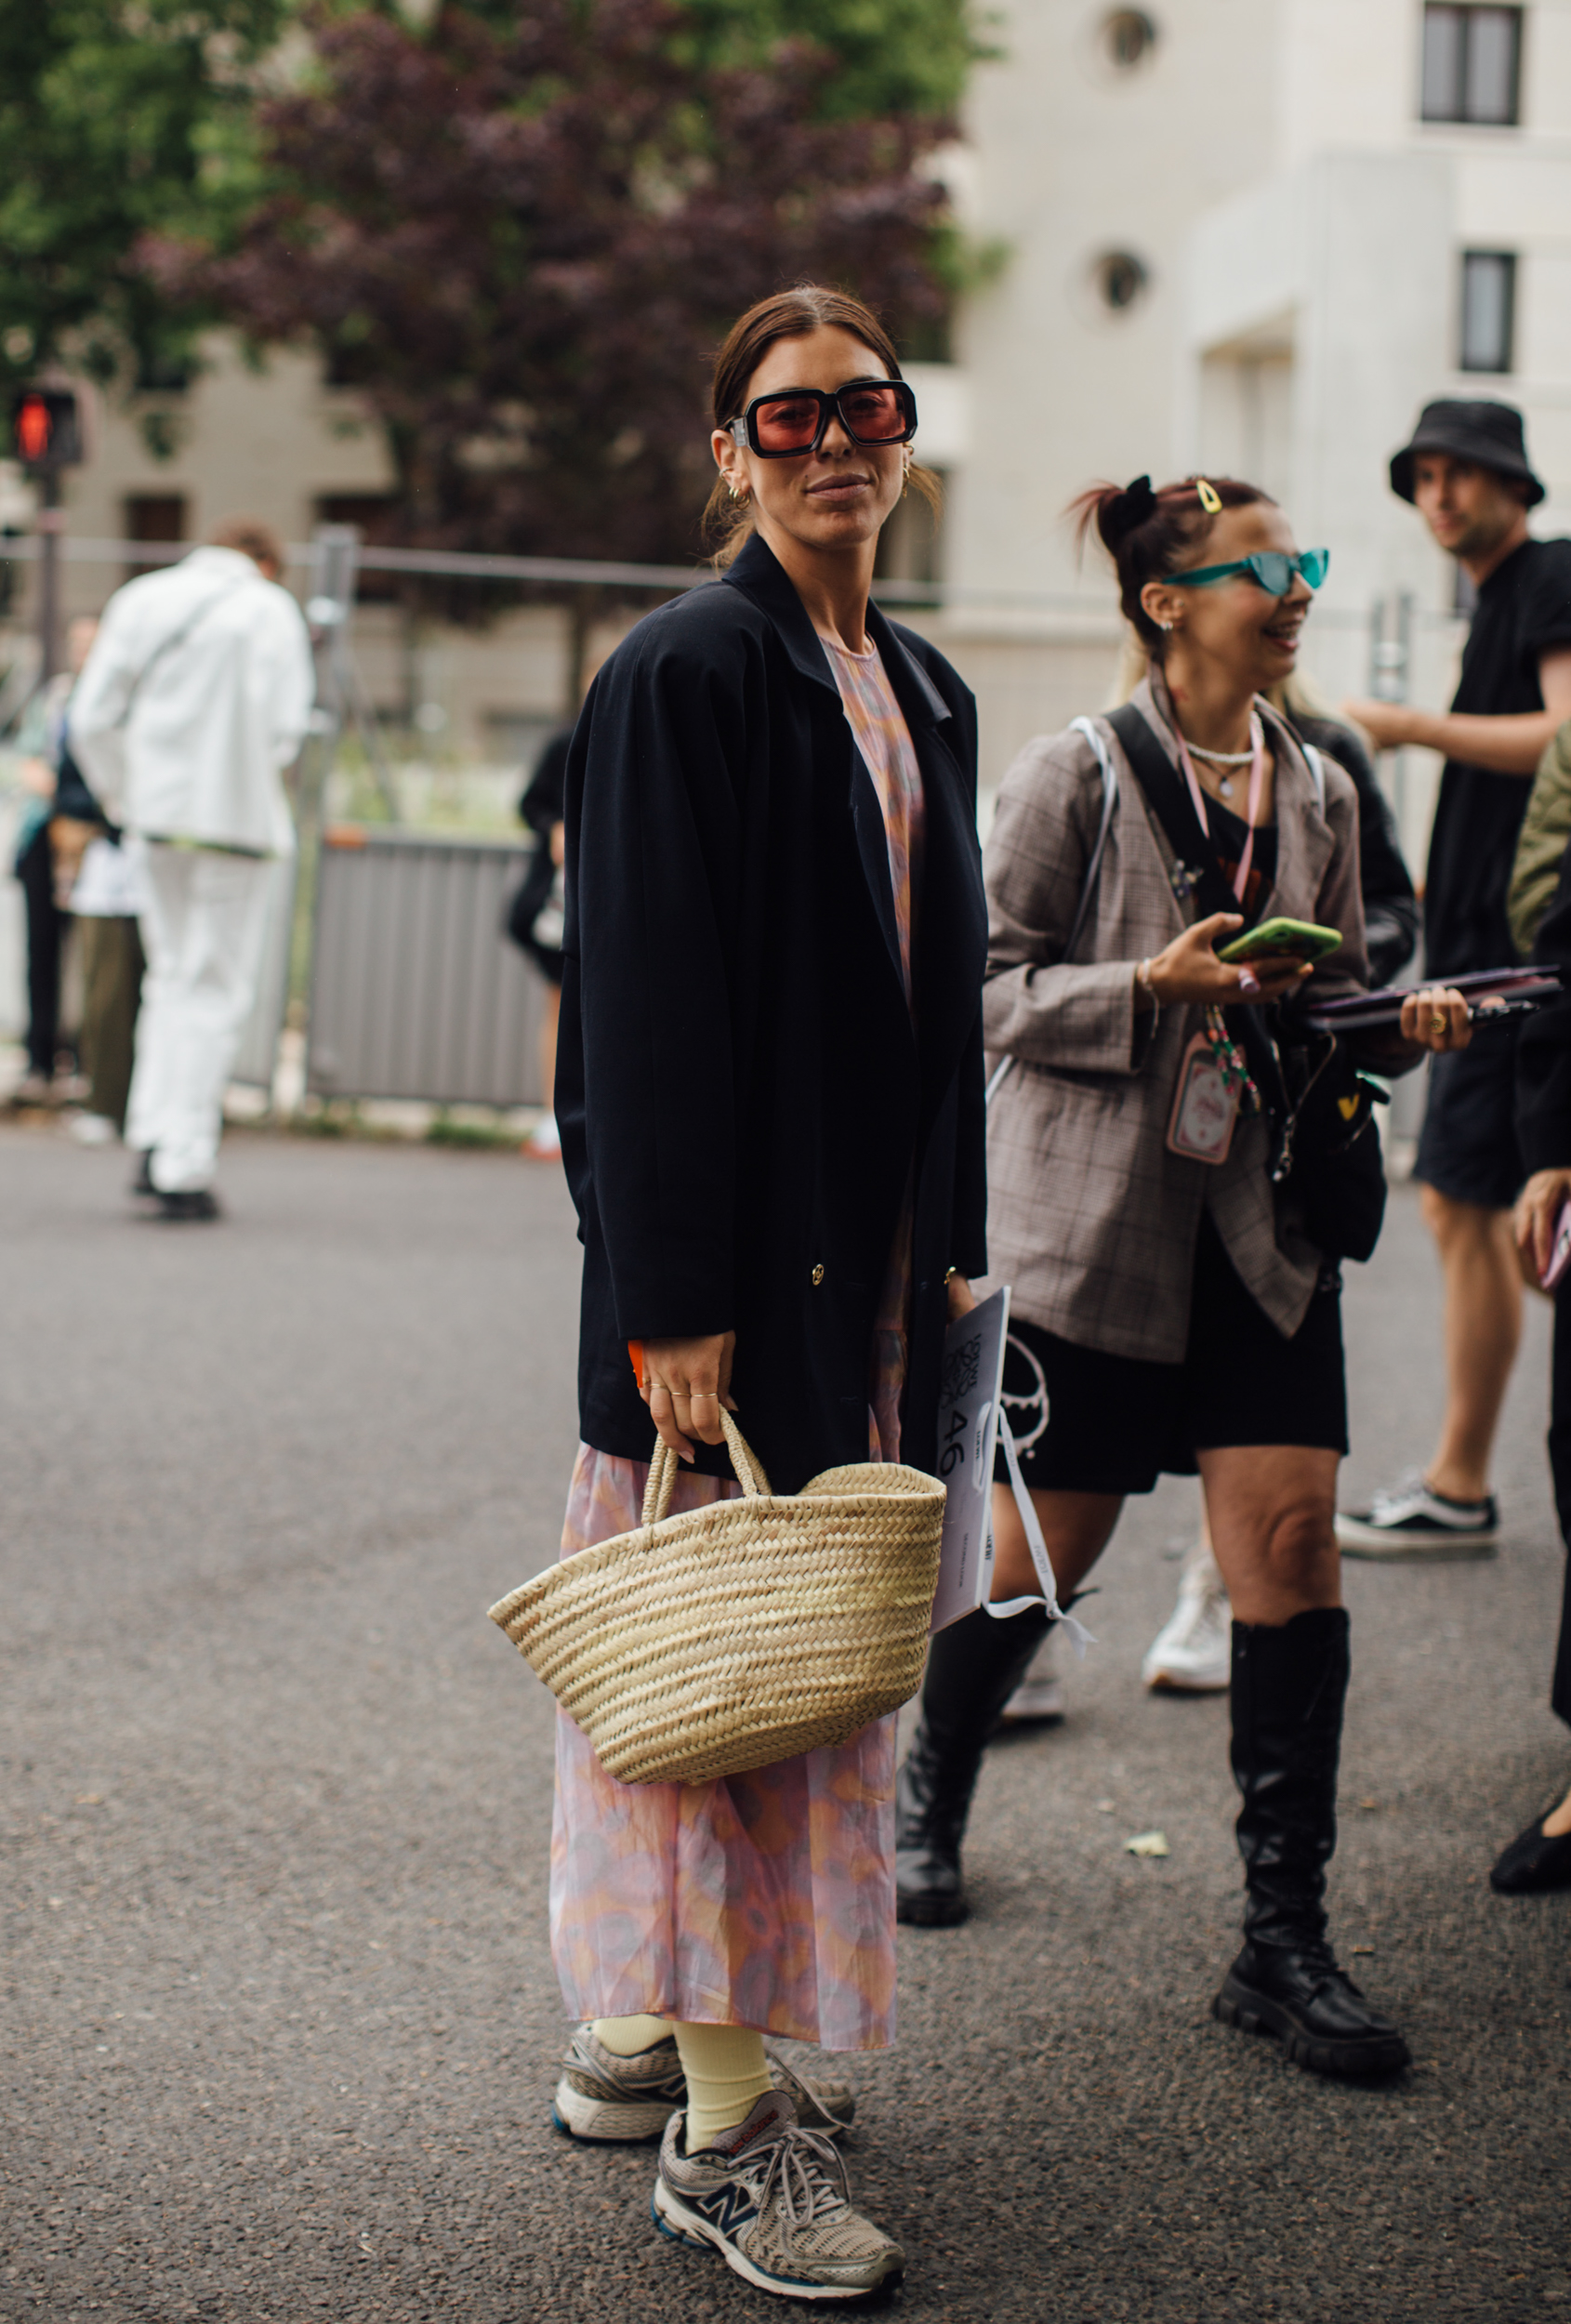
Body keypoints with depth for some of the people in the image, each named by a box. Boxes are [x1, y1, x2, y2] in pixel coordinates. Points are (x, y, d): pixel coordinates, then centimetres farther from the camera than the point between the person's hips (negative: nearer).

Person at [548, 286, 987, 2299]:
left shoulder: (920, 694, 14)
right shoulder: (690, 669, -10)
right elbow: (647, 999, -16)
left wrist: (946, 1247, 15)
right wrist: (676, 1302, -20)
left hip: (866, 1255, 8)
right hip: (729, 1254, -8)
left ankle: (633, 2036, 26)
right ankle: (718, 2130, 3)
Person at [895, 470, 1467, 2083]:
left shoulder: (1315, 795, 10)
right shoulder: (1078, 775, -5)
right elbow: (990, 987, -8)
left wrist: (1402, 1026, -3)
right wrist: (1147, 988, -21)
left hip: (1263, 1225, 4)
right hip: (1094, 1213, -4)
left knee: (1291, 1542, -6)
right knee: (1046, 1551, 7)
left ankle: (1283, 1938, 1)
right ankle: (930, 1794, 37)